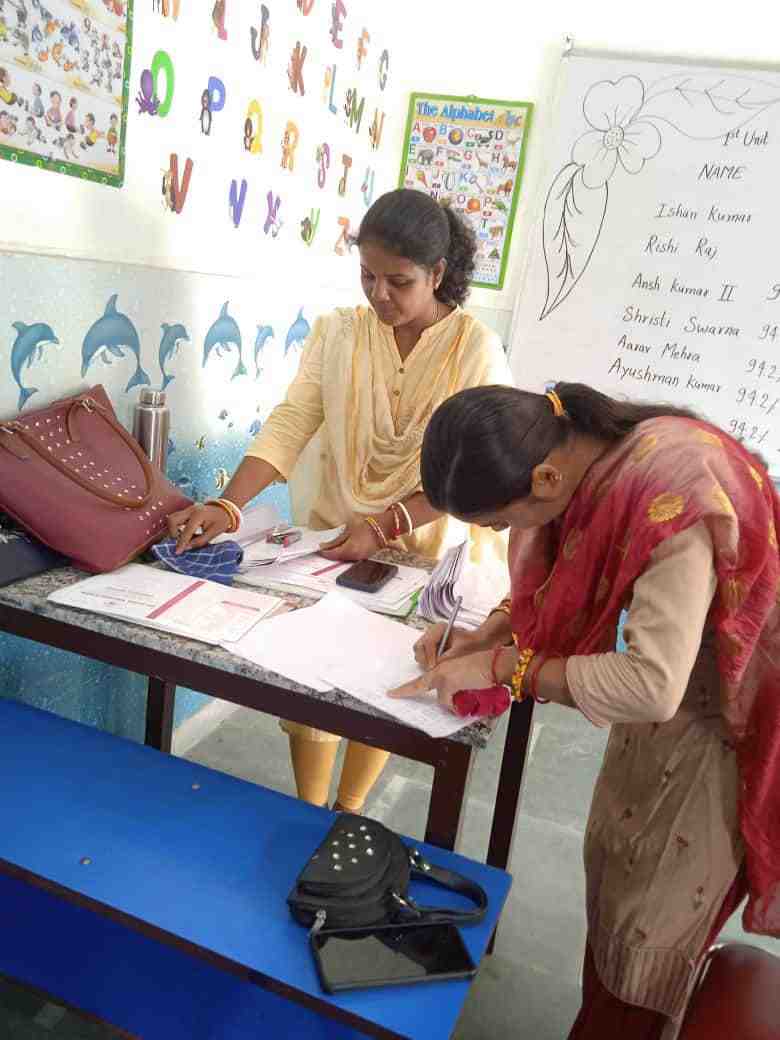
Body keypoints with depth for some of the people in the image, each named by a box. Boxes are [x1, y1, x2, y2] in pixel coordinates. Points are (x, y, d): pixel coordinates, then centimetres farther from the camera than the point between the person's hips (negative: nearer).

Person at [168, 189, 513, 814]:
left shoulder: (477, 350, -12)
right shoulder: (337, 333, -5)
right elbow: (289, 426, -11)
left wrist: (384, 526, -27)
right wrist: (227, 505, -25)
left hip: (423, 553, -1)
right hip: (334, 541, 2)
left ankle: (347, 814, 38)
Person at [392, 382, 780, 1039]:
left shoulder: (669, 497, -37)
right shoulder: (572, 449, -12)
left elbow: (651, 686, -38)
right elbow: (553, 584, 5)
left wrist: (501, 665, -28)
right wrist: (477, 639, -8)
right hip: (666, 675, 7)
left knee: (654, 924, 8)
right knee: (614, 865, 19)